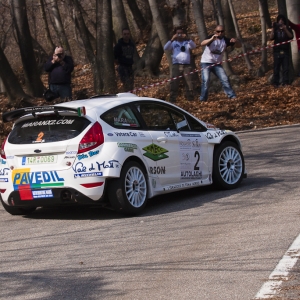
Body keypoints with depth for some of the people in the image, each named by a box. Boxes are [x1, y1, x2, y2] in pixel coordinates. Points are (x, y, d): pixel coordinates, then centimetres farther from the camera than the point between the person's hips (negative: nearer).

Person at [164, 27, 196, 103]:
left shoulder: (187, 43, 14)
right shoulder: (173, 43, 11)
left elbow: (194, 46, -5)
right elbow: (165, 48, -4)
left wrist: (188, 39, -19)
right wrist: (172, 40, -15)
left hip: (187, 65, 1)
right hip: (176, 65, -1)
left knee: (189, 82, -1)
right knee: (174, 82, -7)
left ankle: (190, 99, 5)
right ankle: (172, 99, -7)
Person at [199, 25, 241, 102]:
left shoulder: (225, 40, -4)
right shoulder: (211, 37, -13)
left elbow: (239, 46, -5)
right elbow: (202, 43, -34)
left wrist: (236, 41, -28)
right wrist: (212, 39, -51)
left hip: (217, 64, 4)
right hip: (206, 63, -3)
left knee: (225, 79, -4)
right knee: (206, 80, -13)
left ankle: (232, 96, 1)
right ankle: (203, 100, -7)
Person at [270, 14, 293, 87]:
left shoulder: (288, 28, 10)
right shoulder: (275, 29, 10)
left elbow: (291, 36, -7)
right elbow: (271, 38, -6)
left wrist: (285, 29, -18)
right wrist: (273, 29, -16)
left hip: (285, 51, 0)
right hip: (277, 51, 0)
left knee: (286, 68, -5)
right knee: (276, 68, -2)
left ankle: (285, 82, -4)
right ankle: (275, 83, -2)